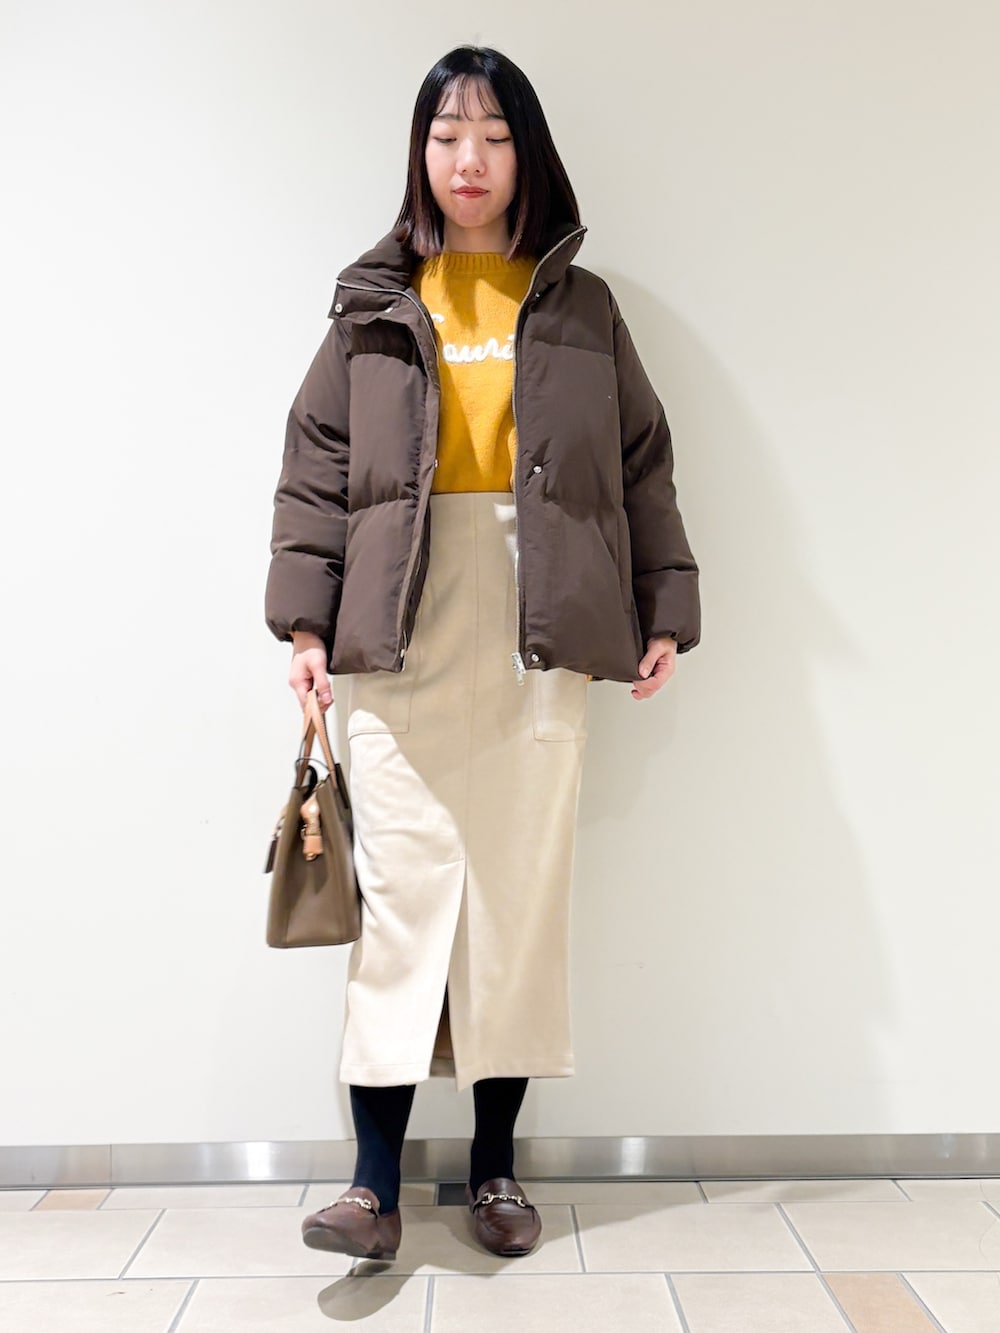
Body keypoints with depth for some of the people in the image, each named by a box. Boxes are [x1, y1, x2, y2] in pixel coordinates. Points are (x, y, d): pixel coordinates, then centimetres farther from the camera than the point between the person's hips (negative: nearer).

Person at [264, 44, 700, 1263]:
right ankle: (375, 1181, 7)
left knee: (523, 892, 3)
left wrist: (663, 612, 5)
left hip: (540, 638, 1)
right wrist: (304, 618, -2)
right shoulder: (374, 305, 12)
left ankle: (496, 1165, 18)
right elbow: (316, 468, 7)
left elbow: (641, 466, 12)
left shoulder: (580, 307, 14)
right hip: (400, 637, 0)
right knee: (403, 892, -3)